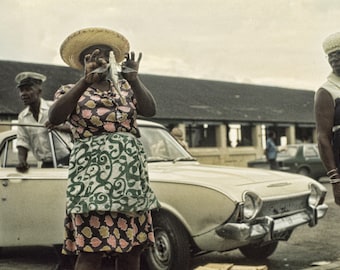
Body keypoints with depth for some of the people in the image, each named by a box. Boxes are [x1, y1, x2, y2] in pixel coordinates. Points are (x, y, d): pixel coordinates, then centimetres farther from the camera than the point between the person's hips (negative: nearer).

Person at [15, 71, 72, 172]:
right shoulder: (22, 117, 9)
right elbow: (22, 143, 7)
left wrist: (59, 127, -21)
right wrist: (22, 161, -11)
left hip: (66, 160, -4)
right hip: (47, 164, 4)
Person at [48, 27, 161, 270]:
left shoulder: (125, 87, 17)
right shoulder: (71, 91, 9)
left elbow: (150, 110, 0)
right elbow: (55, 117, -12)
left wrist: (133, 78, -14)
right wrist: (86, 81, -19)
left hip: (131, 174, 4)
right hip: (92, 173, -3)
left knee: (133, 246, 5)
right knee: (91, 250, -9)